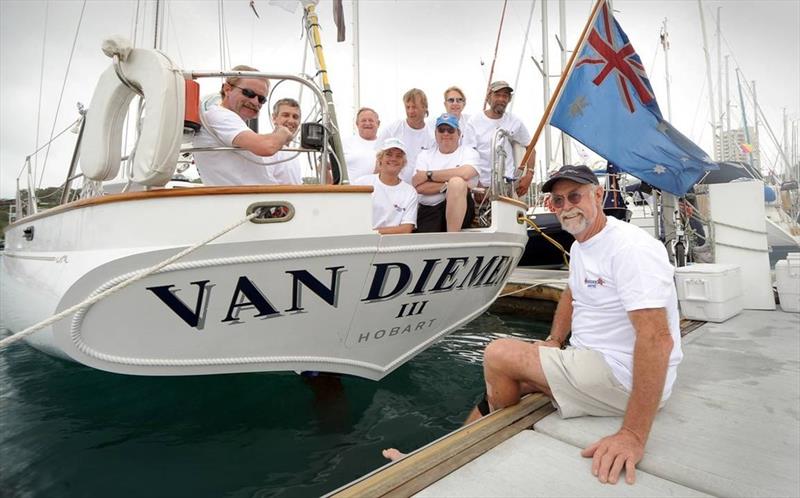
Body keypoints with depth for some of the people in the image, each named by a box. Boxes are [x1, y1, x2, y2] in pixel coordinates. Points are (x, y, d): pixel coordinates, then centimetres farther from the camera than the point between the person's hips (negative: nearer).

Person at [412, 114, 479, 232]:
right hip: (428, 211, 0)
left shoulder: (469, 152, 9)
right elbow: (418, 186, -2)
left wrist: (428, 174, -8)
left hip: (459, 210, 0)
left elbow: (464, 173, -16)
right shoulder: (425, 155, 15)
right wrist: (448, 185, -12)